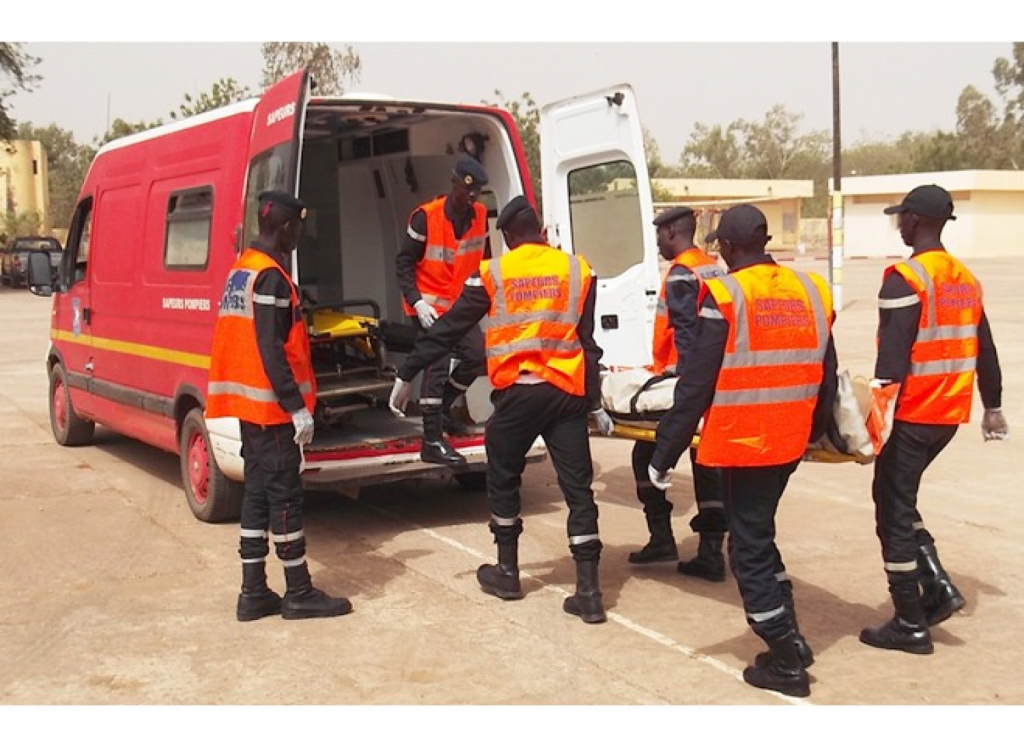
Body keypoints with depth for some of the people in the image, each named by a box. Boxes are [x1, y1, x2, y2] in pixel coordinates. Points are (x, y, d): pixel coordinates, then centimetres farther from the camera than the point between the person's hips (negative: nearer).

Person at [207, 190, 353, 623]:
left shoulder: (242, 269, 14)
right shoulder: (271, 277, -16)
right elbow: (271, 350, -22)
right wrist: (297, 407, -22)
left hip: (249, 402, 10)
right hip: (272, 406, -10)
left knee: (257, 493, 12)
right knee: (285, 496, -2)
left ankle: (254, 593, 16)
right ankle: (299, 594, 6)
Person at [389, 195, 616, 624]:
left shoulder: (492, 273, 3)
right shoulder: (577, 270, 7)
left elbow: (449, 329, 5)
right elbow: (588, 343, 6)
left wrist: (407, 375, 13)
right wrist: (595, 404, 11)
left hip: (516, 393, -1)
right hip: (567, 393, 1)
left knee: (503, 482, 18)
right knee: (578, 488, 4)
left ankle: (507, 573, 28)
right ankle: (588, 592, 2)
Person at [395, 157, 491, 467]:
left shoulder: (480, 215, -1)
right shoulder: (426, 217, -19)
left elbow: (482, 258, 14)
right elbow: (404, 262, -13)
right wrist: (416, 302, -22)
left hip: (459, 303, 7)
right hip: (429, 304, -7)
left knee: (476, 356, 3)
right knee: (437, 364, -14)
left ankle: (440, 409, 26)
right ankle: (432, 443, -10)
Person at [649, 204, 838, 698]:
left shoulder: (725, 296, -13)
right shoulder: (811, 291, 5)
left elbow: (695, 384, -14)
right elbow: (826, 375, 14)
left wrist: (664, 454, -8)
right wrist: (816, 431, 30)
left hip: (742, 442, -6)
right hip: (790, 441, 6)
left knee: (749, 548, 6)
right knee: (759, 533, 23)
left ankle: (786, 663, 12)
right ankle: (789, 639, 27)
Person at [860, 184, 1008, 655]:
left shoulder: (905, 279, -14)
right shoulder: (965, 279, 10)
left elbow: (892, 355, -20)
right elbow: (984, 350, 16)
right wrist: (992, 407, 24)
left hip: (912, 415, -8)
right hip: (949, 414, 8)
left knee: (893, 511, 2)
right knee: (899, 498, 22)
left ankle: (910, 626, 8)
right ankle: (937, 586, 14)